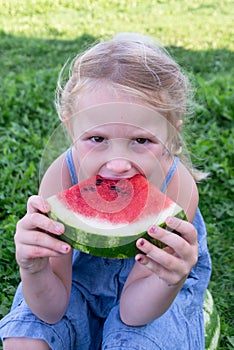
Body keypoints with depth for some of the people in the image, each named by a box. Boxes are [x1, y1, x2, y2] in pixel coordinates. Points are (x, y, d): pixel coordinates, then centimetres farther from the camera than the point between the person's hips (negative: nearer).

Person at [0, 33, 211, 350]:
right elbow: (52, 310, -22)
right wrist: (33, 270, -44)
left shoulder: (177, 187, -32)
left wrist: (173, 280, -44)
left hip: (146, 277, 0)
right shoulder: (61, 178, -30)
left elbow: (132, 311, -23)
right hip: (79, 269, 0)